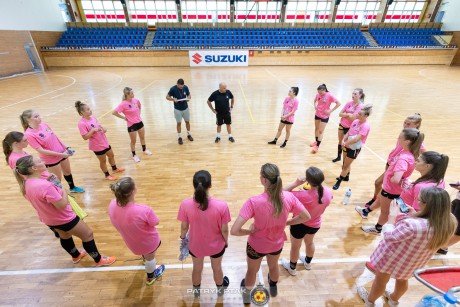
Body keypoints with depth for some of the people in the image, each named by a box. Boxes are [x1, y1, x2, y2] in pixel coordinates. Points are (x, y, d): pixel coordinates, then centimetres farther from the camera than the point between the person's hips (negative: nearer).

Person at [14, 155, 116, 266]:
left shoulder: (26, 183, -9)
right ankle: (99, 260, 23)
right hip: (64, 219, -9)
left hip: (48, 219, 9)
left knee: (65, 236, 31)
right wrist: (64, 191, -16)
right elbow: (62, 205, -32)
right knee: (87, 234, 9)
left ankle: (76, 256, 55)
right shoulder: (44, 186, -37)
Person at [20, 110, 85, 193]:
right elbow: (41, 150, -23)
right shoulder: (29, 134, -22)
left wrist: (66, 147, 2)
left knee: (68, 171, 25)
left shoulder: (44, 125, -5)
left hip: (62, 153, 6)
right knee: (57, 179, 8)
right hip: (51, 160, -6)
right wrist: (60, 154, -24)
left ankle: (72, 187, 48)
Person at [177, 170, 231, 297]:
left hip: (195, 245, 1)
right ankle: (220, 288, 61)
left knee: (197, 269, 33)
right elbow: (224, 230, -18)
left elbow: (184, 227, -11)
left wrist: (182, 237, 11)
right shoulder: (221, 206, -32)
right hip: (216, 245, -1)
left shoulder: (185, 204, -28)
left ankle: (196, 290, 62)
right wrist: (226, 241, 4)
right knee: (217, 268, 31)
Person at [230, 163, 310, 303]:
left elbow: (234, 231, -36)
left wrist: (250, 231, -17)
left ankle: (246, 294, 61)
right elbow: (306, 217, -8)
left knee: (252, 270, 30)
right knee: (274, 265, 37)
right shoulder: (288, 197, -25)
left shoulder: (254, 202, -36)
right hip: (277, 244, 3)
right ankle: (273, 287, 69)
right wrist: (286, 222, 1)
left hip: (257, 245, -3)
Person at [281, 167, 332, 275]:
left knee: (295, 246, 23)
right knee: (309, 242, 35)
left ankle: (292, 268, 50)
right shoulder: (328, 192, -22)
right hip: (316, 224, 5)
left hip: (300, 224, -5)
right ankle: (308, 262, 62)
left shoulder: (303, 196, -40)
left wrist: (296, 183, -31)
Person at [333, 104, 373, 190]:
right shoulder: (355, 121, -1)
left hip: (355, 148, -7)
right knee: (346, 163, 23)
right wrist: (343, 140, -15)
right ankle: (346, 176, 45)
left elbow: (357, 138, -29)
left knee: (346, 166, 3)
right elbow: (348, 132, 1)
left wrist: (346, 143, -22)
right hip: (348, 146, 7)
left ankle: (339, 182, 17)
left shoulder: (366, 126, -23)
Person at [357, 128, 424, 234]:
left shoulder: (403, 159, -37)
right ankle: (366, 211, 59)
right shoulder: (406, 152, -11)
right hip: (390, 187, 8)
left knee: (385, 210, 18)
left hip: (391, 189, -8)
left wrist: (391, 179, -24)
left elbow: (396, 180, -46)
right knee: (379, 200, 32)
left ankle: (377, 228, 44)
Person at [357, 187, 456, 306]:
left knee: (381, 281, 22)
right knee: (402, 280, 34)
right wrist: (414, 215, -5)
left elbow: (389, 236, -27)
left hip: (392, 258, -6)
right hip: (413, 262, 6)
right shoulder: (450, 223, -21)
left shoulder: (412, 224, -43)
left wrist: (392, 215, -18)